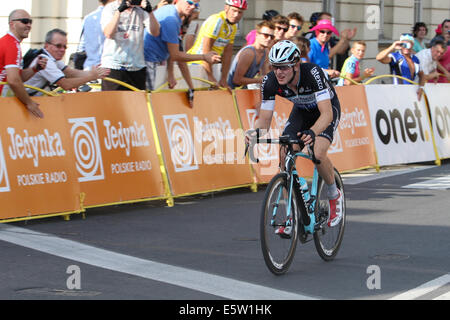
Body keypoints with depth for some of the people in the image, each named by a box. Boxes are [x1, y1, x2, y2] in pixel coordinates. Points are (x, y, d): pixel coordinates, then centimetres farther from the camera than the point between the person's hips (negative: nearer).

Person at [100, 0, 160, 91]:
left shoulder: (141, 8, 4)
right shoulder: (110, 8, -2)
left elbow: (155, 32, -5)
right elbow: (108, 34, -16)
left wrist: (150, 12, -19)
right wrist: (119, 11, -24)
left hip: (137, 67, 3)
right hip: (112, 66, -3)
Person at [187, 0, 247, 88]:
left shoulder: (234, 26, 9)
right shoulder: (216, 21, -18)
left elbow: (228, 53, 9)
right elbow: (206, 50, -21)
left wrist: (223, 79, 4)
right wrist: (211, 77, -21)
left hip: (207, 65, 8)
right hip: (195, 63, -8)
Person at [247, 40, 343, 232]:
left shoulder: (313, 73, -39)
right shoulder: (270, 81, -26)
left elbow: (326, 113, -45)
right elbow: (265, 118, -21)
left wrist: (312, 132, -65)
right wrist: (255, 133, -44)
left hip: (328, 108, -4)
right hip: (301, 111, 4)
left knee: (318, 154, -27)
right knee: (285, 155, -17)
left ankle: (334, 196, 2)